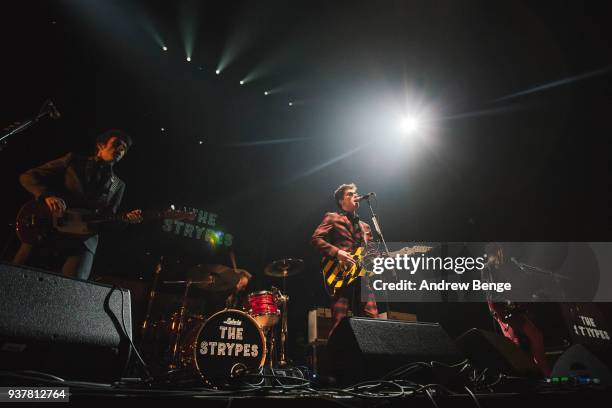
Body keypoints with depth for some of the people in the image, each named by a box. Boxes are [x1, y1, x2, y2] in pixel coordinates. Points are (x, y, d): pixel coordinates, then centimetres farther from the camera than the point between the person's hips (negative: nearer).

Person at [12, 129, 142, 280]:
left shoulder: (118, 186, 17)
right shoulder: (74, 160, 11)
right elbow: (27, 176, 7)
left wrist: (126, 219, -6)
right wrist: (47, 195, -13)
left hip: (83, 238, 1)